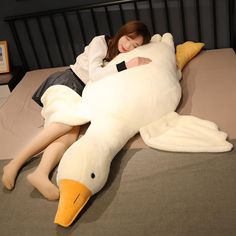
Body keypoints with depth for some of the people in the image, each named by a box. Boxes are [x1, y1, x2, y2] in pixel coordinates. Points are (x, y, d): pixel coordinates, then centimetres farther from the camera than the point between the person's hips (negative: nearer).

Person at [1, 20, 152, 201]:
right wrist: (125, 66, -23)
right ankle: (15, 164, -33)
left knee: (72, 131, -27)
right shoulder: (100, 42, -3)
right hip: (67, 82, -5)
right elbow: (94, 74, -16)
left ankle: (40, 173, -50)